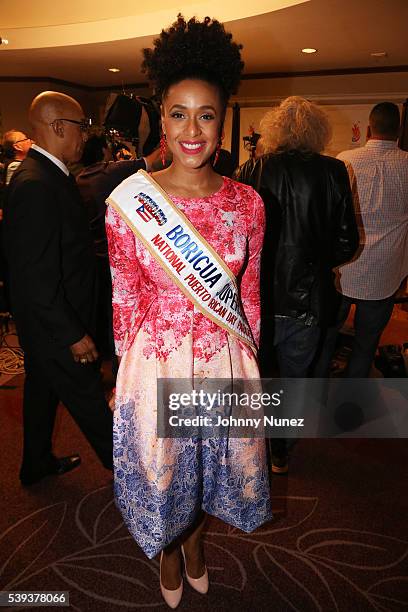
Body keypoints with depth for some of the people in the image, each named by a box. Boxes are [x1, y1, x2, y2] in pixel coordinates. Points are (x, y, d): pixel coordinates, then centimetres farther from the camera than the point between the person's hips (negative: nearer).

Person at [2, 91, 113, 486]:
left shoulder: (45, 175, 6)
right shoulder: (36, 186, -26)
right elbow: (37, 277, -27)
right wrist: (73, 335, -22)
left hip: (46, 321, 10)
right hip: (54, 324, -10)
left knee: (43, 388, 23)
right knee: (87, 395, 8)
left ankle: (37, 463, 44)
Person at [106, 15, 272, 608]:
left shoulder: (247, 202, -6)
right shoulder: (129, 199, -13)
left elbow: (249, 294, 2)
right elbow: (126, 299, -5)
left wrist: (248, 364, 8)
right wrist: (127, 373, 1)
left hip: (226, 359, 2)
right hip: (155, 359, -1)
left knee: (214, 460, 23)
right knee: (159, 466, 21)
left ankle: (194, 535, 58)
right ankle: (168, 550, 55)